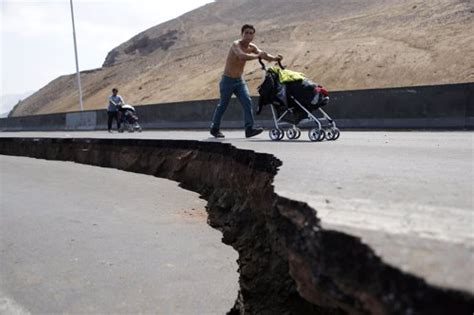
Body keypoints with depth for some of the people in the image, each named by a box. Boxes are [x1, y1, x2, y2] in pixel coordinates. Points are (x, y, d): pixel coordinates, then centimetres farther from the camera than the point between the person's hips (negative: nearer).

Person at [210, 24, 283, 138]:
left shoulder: (252, 47, 0)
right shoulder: (236, 44, -20)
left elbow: (263, 54, -13)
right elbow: (242, 56, -40)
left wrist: (274, 58, -32)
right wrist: (257, 56, -48)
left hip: (239, 80, 6)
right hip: (227, 80, -5)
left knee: (247, 102, -11)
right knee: (222, 105, 6)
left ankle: (249, 129, -13)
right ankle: (215, 128, 24)